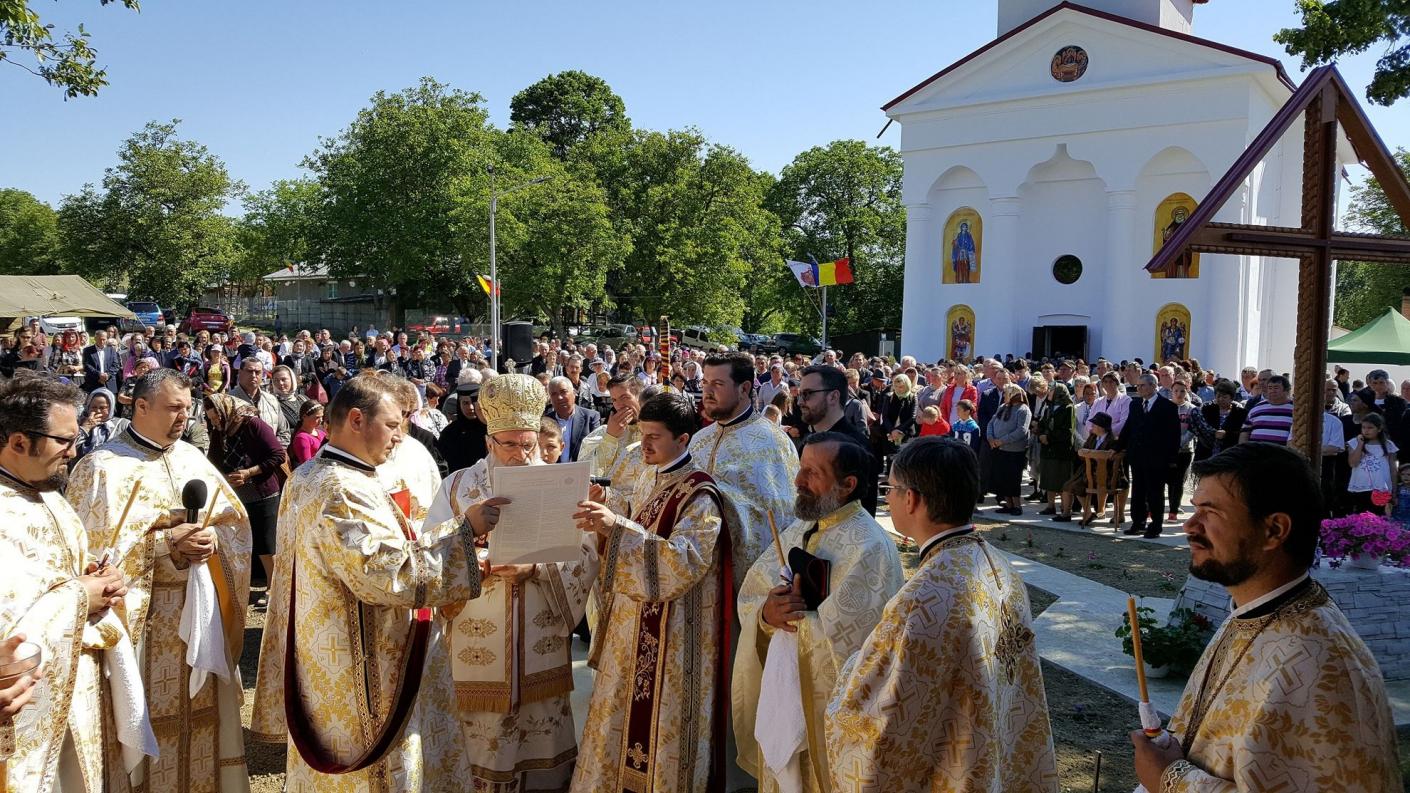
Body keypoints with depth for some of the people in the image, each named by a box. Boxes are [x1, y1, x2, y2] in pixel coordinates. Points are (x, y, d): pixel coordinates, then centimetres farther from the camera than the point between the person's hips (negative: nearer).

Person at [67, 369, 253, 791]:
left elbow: (236, 519, 9)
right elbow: (97, 543, -15)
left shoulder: (192, 457, 9)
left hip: (201, 606, 5)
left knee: (202, 704, 11)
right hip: (141, 614, -5)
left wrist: (213, 538, -12)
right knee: (145, 713, 3)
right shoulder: (102, 466, -8)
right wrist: (167, 540, -20)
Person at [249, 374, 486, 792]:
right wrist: (463, 529, -22)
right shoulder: (343, 488, -23)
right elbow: (388, 574, -28)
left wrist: (452, 529, 9)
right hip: (360, 678, -10)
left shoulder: (307, 477, 9)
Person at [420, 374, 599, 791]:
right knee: (481, 751, 7)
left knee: (546, 753, 10)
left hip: (542, 649, 1)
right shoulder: (458, 487, 3)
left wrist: (536, 566, -19)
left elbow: (585, 555, -4)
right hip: (477, 650, 0)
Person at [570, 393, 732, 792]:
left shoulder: (700, 497, -16)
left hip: (672, 636, -8)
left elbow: (682, 562, -28)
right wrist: (606, 517, -3)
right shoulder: (648, 481, 9)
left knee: (661, 724, 3)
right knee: (625, 718, 15)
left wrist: (618, 527, -35)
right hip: (632, 625, 8)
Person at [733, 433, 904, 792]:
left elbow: (849, 638, -26)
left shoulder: (870, 548, -20)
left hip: (834, 707, -7)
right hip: (783, 692, 7)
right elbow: (748, 594, 4)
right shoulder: (797, 530, 5)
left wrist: (793, 616, -15)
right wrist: (766, 612, -17)